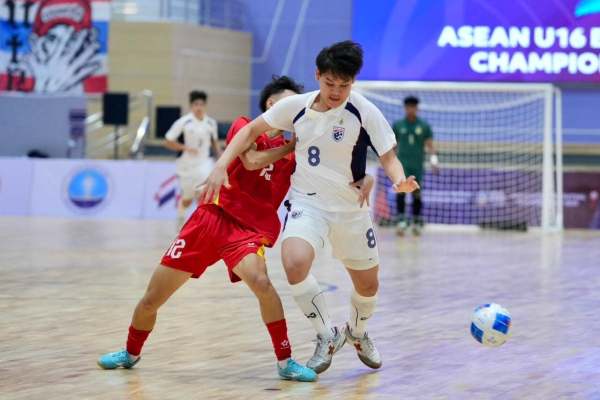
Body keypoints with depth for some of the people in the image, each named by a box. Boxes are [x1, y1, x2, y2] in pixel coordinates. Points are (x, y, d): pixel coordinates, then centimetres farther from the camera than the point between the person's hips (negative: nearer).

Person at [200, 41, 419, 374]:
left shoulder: (365, 112, -14)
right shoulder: (296, 106, -8)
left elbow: (389, 157, -12)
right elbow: (252, 130, 3)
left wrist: (400, 181, -35)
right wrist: (221, 166, -9)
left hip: (351, 209, 0)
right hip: (307, 202, 0)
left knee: (368, 285, 13)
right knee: (295, 262, -30)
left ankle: (358, 332, 49)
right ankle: (328, 336, -8)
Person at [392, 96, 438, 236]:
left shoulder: (424, 126, 5)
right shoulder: (398, 125, 6)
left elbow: (430, 145, 4)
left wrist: (433, 159, -9)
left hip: (417, 165, 1)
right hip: (402, 164, -1)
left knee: (417, 193, 6)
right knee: (400, 190, -17)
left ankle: (417, 222, 18)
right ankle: (401, 220, -23)